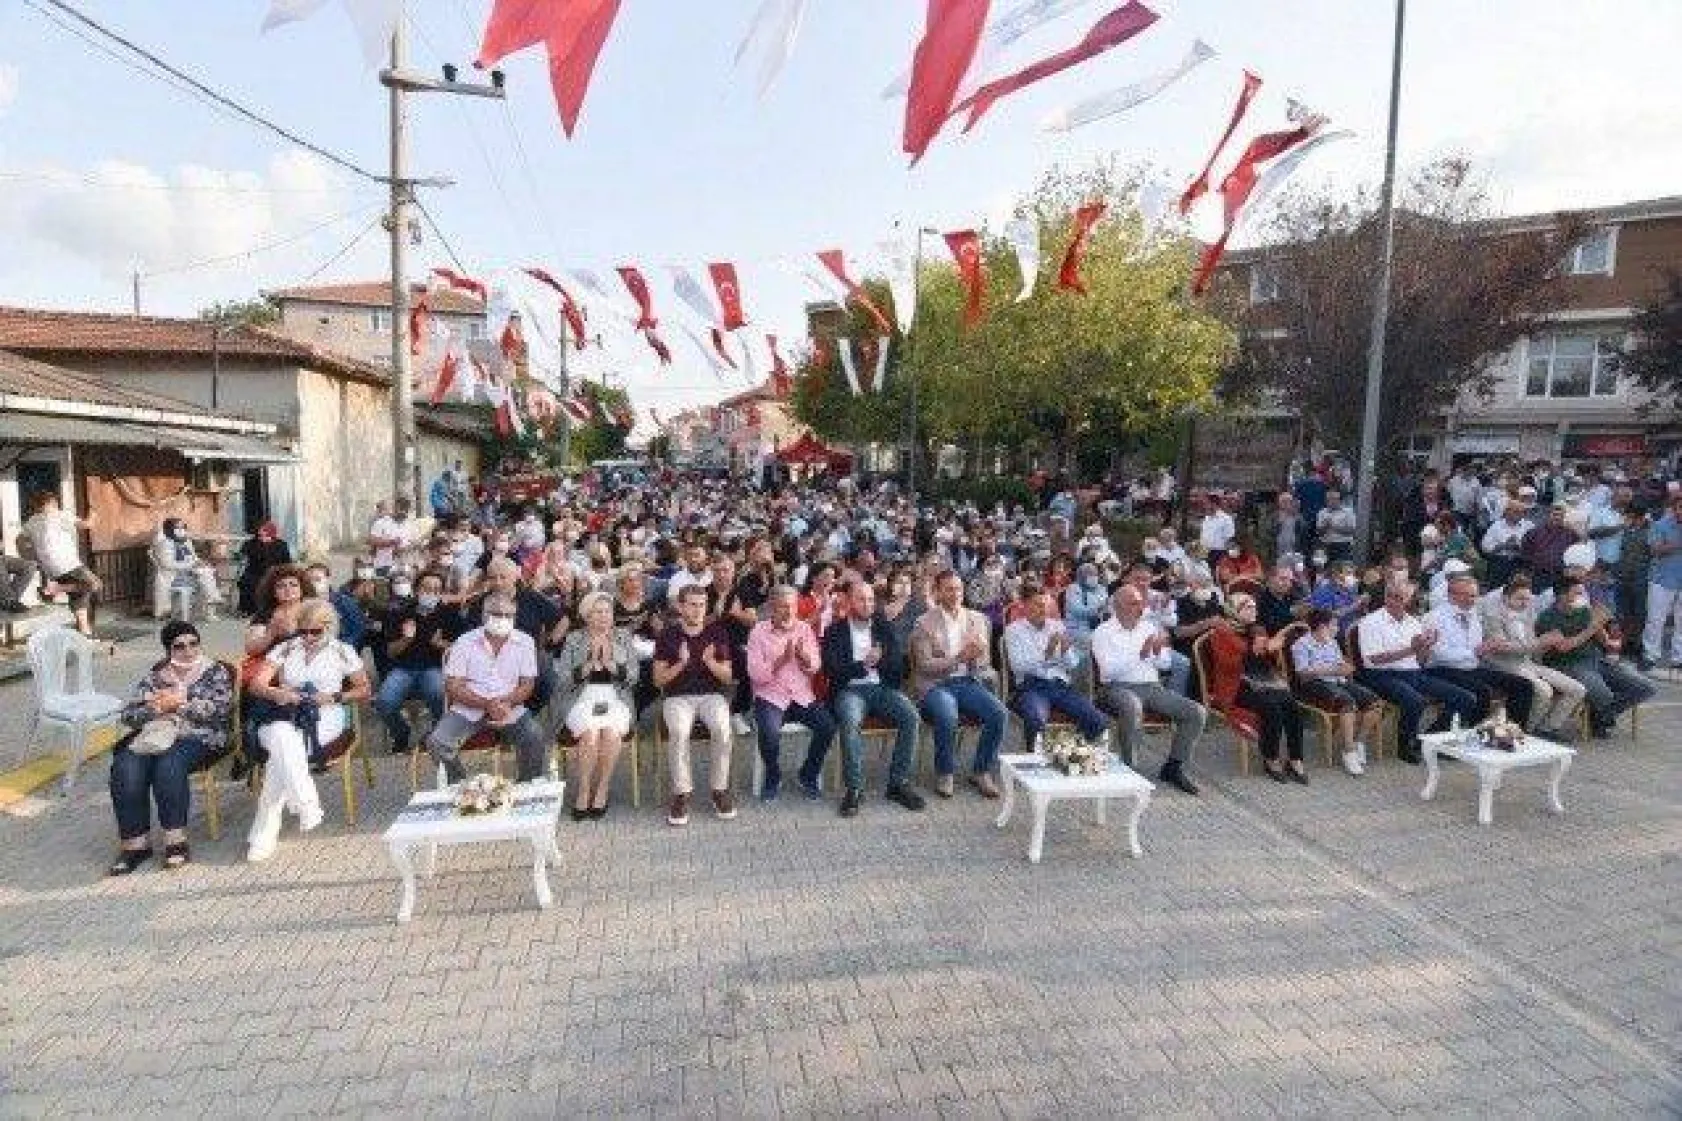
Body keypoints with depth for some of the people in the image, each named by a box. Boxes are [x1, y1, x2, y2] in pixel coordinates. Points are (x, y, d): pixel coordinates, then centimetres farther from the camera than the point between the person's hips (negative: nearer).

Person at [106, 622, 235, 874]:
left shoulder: (216, 672, 10)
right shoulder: (155, 675, 20)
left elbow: (221, 708, -5)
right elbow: (128, 714, 12)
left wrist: (180, 703, -8)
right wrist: (154, 708, -8)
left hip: (197, 738, -4)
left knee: (169, 764, -34)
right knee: (125, 768, -27)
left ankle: (176, 840, -25)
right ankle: (135, 843, -18)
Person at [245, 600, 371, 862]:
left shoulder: (342, 652, 12)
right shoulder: (284, 649, 17)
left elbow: (365, 690, 12)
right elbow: (256, 685, 8)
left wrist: (334, 697, -6)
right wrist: (277, 693, -15)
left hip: (325, 719, -2)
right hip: (284, 717, 2)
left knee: (280, 753, -31)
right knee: (282, 737, -36)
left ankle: (265, 834, -25)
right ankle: (307, 807, -39)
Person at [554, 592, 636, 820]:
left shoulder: (623, 636, 13)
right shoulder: (574, 639, 9)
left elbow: (632, 676, 5)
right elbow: (563, 678, 1)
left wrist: (609, 661, -9)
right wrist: (590, 663, -10)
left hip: (614, 698, 1)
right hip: (582, 698, -1)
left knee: (612, 732, -30)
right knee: (590, 732, -31)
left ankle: (602, 791, -14)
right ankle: (582, 793, -15)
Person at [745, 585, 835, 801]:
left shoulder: (805, 629, 9)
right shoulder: (759, 631, -2)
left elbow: (815, 668, 3)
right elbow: (756, 674, -10)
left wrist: (804, 655, -18)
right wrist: (782, 658, -22)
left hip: (802, 696, 3)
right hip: (770, 696, -3)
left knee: (828, 726, -21)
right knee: (769, 733, -32)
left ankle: (808, 776, 4)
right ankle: (773, 777, 0)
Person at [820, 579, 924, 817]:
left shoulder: (883, 627, 16)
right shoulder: (835, 631, 6)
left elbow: (899, 663, 9)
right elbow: (831, 670, -5)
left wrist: (879, 660, -11)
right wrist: (863, 665, -15)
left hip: (882, 688, 3)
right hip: (849, 690, -3)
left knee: (910, 715, -24)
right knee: (850, 720, -35)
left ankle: (898, 782, -14)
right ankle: (854, 788, -25)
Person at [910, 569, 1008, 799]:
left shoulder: (977, 619, 12)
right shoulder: (924, 623, -1)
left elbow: (982, 663, 12)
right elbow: (924, 666, -7)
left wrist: (977, 654, -13)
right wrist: (958, 658, -19)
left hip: (968, 682, 4)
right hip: (935, 685, -4)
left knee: (1000, 713, -22)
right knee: (947, 716, -34)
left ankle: (981, 772, -2)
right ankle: (944, 773, -8)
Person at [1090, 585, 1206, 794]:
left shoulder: (1149, 627, 17)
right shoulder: (1103, 632, 0)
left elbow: (1164, 665, 15)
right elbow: (1108, 670, -14)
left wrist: (1158, 652, -8)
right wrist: (1140, 654, -20)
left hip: (1152, 686, 6)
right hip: (1119, 688, -6)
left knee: (1198, 712, -11)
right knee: (1133, 706, -40)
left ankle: (1173, 767, 2)